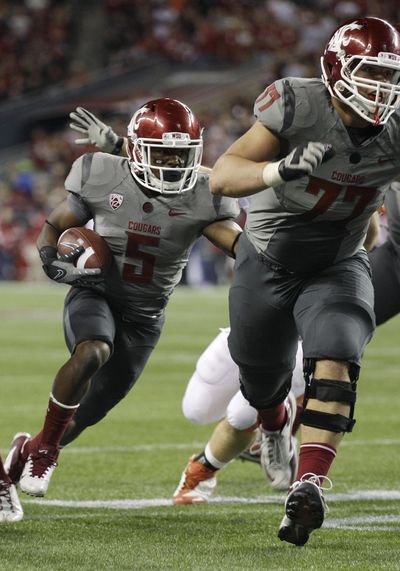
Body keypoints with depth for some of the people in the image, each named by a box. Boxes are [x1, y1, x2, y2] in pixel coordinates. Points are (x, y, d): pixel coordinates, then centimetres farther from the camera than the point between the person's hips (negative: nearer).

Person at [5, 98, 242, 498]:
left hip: (144, 318, 2)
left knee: (88, 413, 9)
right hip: (95, 296, -2)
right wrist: (53, 261, -19)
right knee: (92, 353, -36)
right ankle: (43, 448, -17)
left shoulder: (200, 199, -12)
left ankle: (28, 450, 39)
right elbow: (53, 227, 1)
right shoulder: (104, 180, -13)